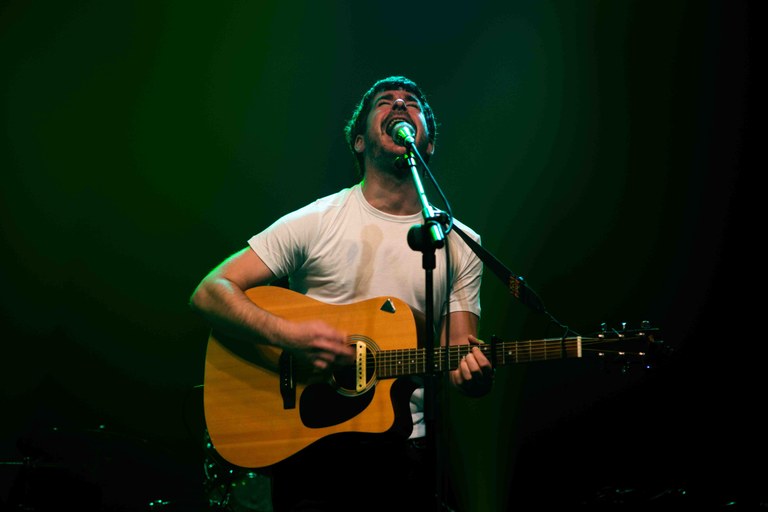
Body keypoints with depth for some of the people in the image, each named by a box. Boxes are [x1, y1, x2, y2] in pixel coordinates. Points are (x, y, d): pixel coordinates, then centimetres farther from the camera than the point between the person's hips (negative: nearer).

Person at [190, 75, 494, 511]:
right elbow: (209, 293, -3)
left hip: (403, 447, 3)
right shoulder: (315, 222, -1)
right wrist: (289, 335, -18)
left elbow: (459, 356, 8)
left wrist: (476, 374, -16)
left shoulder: (461, 244, 8)